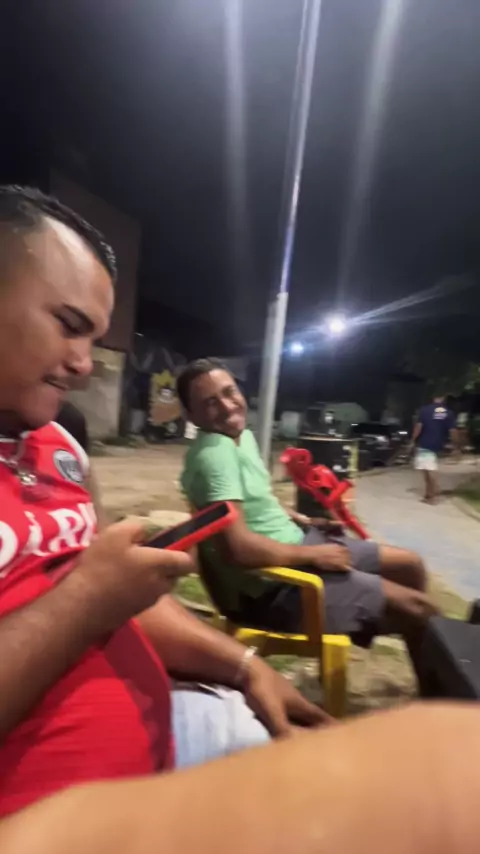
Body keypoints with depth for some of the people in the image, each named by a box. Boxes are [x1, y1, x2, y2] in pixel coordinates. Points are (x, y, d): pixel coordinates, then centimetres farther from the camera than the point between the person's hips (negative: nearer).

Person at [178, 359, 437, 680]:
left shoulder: (244, 436, 7)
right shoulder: (214, 452, -24)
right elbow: (238, 547, -32)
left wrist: (305, 522, 6)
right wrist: (311, 554, -19)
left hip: (297, 541, 10)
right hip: (277, 583, -10)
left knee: (411, 564, 17)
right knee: (419, 609, -6)